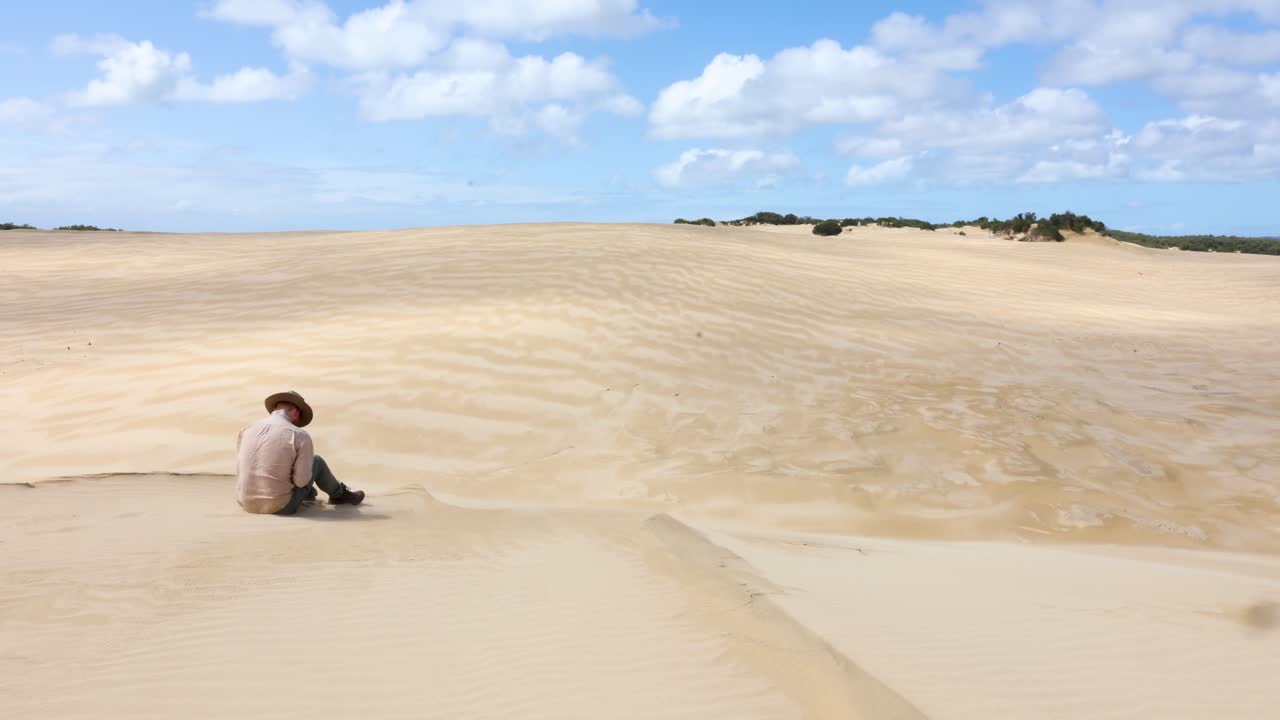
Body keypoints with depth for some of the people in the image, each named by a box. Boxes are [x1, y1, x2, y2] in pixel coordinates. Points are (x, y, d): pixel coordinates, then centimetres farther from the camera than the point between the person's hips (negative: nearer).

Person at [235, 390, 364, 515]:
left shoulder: (246, 430, 0)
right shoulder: (300, 436, -13)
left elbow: (240, 469, 10)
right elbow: (301, 480, -13)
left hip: (247, 503, 4)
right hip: (280, 506, -4)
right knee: (316, 461, 19)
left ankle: (307, 492, 56)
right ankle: (339, 493, 45)